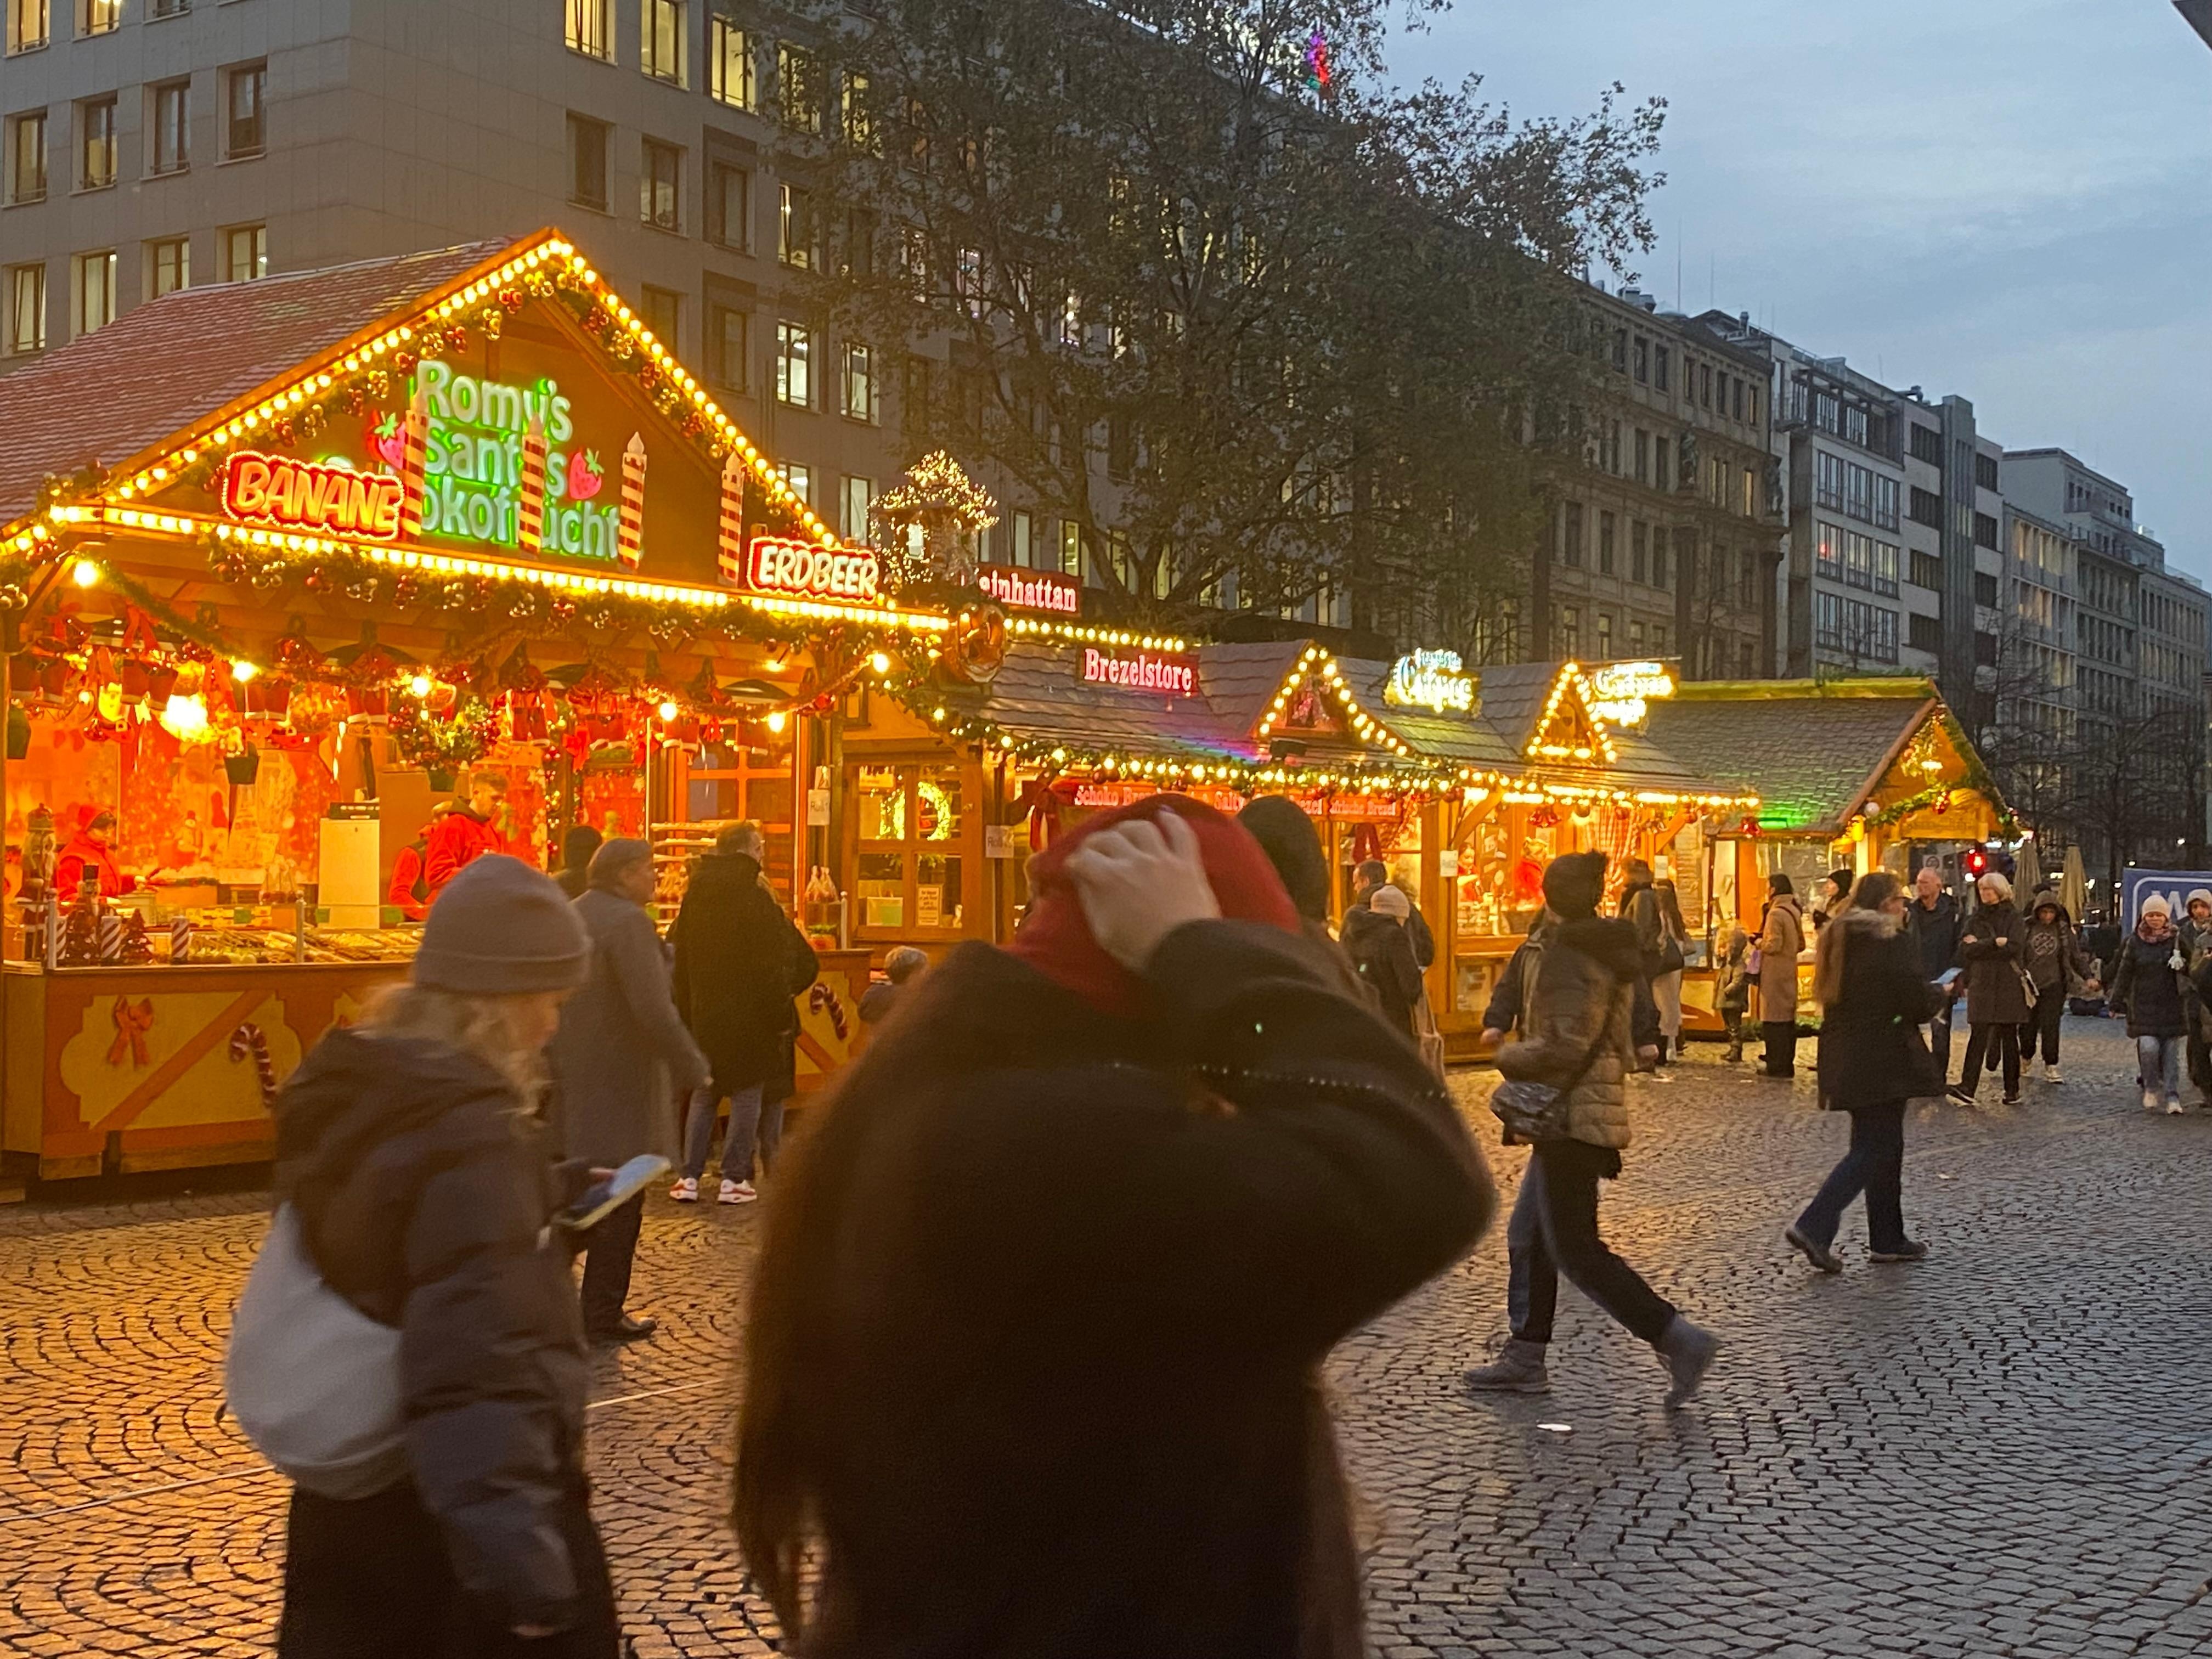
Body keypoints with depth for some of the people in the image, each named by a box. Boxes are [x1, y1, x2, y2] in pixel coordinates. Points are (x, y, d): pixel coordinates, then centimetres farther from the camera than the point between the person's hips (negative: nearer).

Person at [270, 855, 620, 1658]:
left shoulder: (350, 1093, 1)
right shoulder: (470, 1133, -25)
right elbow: (478, 1357, -34)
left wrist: (547, 1204, 17)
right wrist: (515, 1548, -39)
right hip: (461, 1502, -8)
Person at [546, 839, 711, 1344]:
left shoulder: (571, 915, 11)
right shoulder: (628, 922, -17)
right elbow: (654, 1010, -24)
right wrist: (692, 1069, -15)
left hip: (571, 1080, 9)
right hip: (619, 1085, -9)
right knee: (620, 1202, 1)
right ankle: (603, 1316, 6)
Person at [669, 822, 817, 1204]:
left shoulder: (694, 897, 6)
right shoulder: (755, 900, -13)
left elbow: (676, 959, 11)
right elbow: (772, 967, -15)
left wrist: (684, 1012, 17)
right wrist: (781, 1017, -9)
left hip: (702, 1016, 5)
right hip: (748, 1017, -5)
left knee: (703, 1094, 13)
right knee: (747, 1095, 4)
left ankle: (688, 1176, 10)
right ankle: (734, 1178, 3)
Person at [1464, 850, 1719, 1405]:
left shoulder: (1569, 956, -18)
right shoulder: (1613, 950, 12)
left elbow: (1565, 1046, -25)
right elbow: (1637, 1026, 18)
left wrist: (1511, 1057, -10)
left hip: (1571, 1115, -10)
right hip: (1599, 1104, 10)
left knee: (1574, 1251, -6)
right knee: (1527, 1236, 16)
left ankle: (1680, 1339, -8)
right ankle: (1525, 1359, 21)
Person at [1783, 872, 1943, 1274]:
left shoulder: (1838, 939, 10)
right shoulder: (1895, 944, -15)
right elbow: (1919, 1003, -17)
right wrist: (1941, 993, 6)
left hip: (1844, 1057, 9)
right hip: (1883, 1060, -9)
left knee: (1884, 1146, 17)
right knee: (1873, 1149, -4)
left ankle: (1888, 1239, 22)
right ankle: (1813, 1226, -14)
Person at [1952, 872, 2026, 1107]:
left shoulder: (2013, 917, 3)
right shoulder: (1975, 919, 13)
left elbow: (2015, 947, -12)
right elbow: (1965, 950, -1)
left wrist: (1980, 946, -7)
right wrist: (1995, 943, -11)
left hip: (2009, 987, -2)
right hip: (1981, 986, 2)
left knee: (2009, 1038, 3)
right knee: (1977, 1037, -7)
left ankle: (2012, 1090, 9)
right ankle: (1967, 1088, -14)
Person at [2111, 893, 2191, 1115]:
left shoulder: (2177, 939, 2)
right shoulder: (2135, 942, 3)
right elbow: (2125, 973, 6)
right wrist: (2117, 1001, 4)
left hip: (2171, 1005, 0)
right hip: (2144, 1006, 0)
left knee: (2171, 1051, 1)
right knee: (2148, 1046, -14)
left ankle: (2173, 1098, 6)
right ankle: (2151, 1089, 8)